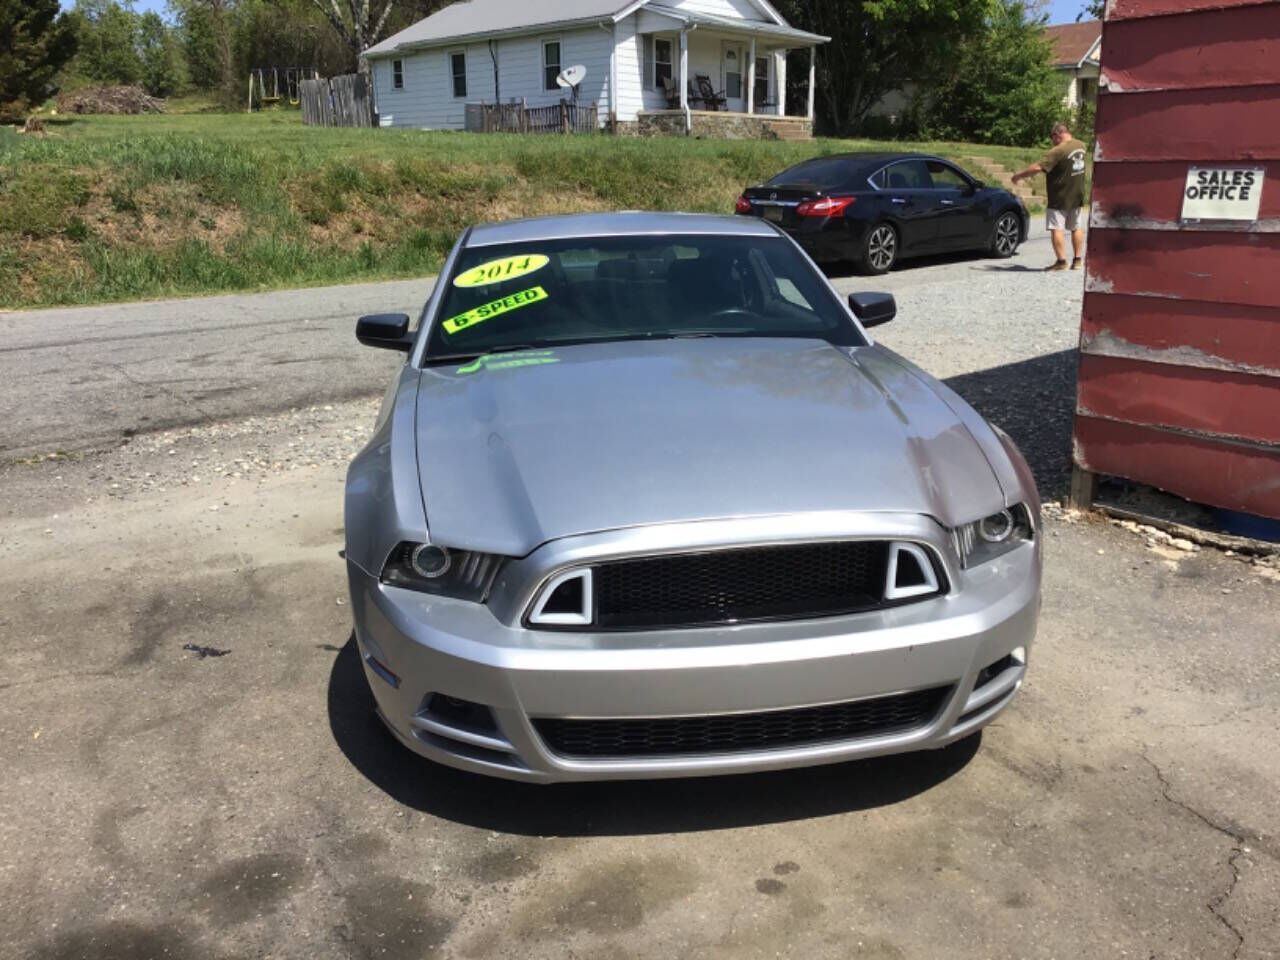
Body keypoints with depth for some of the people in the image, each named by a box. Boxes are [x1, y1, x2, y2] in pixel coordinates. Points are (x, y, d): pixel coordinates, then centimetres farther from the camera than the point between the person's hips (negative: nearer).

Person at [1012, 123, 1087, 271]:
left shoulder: (1058, 151, -22)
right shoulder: (1080, 145, 5)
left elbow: (1038, 167, -26)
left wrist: (1019, 175, -16)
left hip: (1060, 198, -8)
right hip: (1077, 196, 8)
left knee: (1056, 228, -2)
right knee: (1076, 227, 16)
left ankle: (1061, 261, -5)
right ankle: (1077, 260, 21)